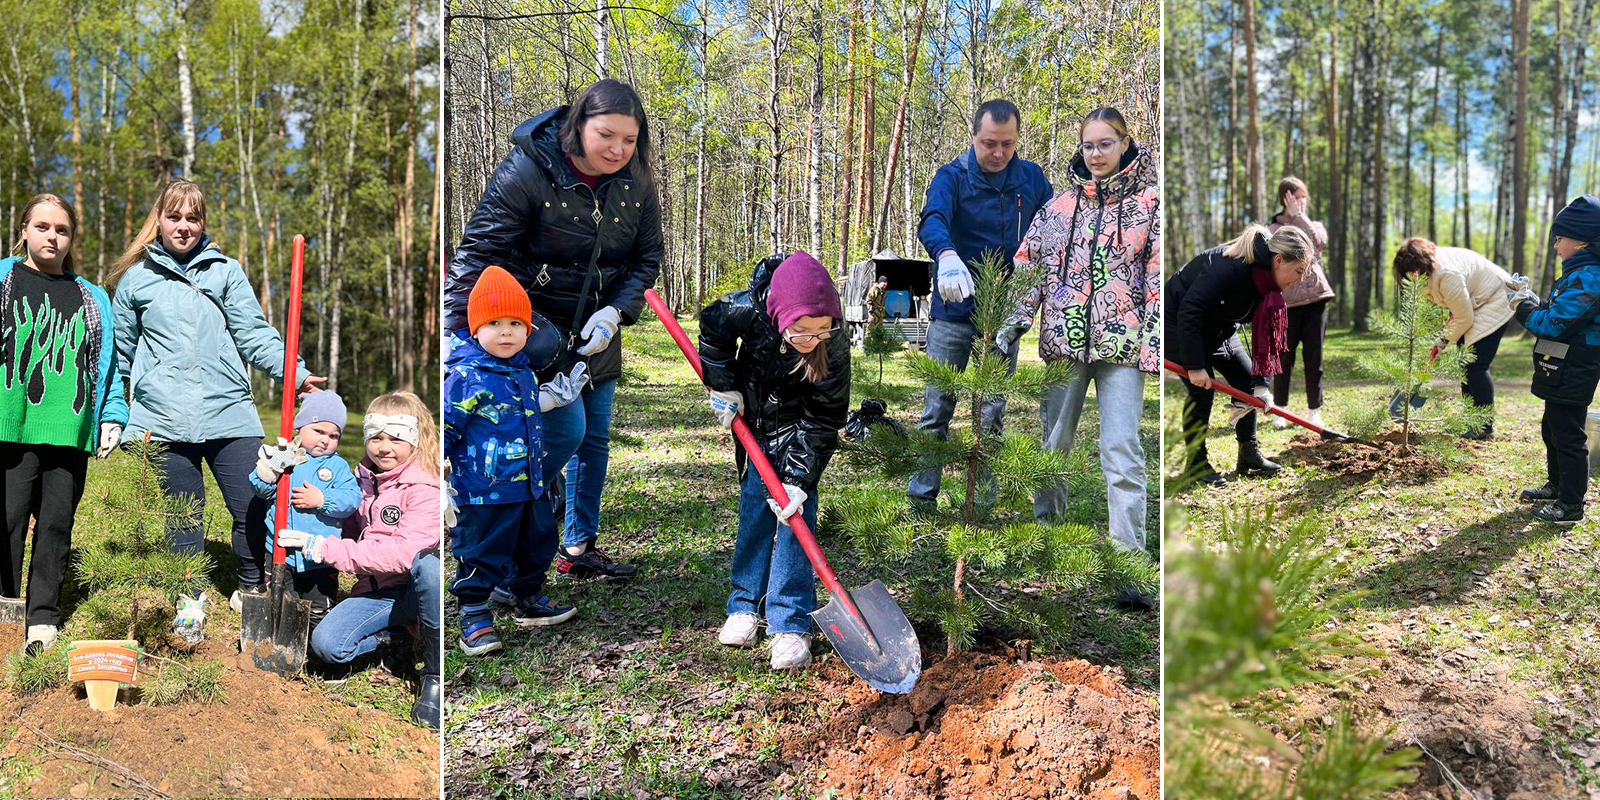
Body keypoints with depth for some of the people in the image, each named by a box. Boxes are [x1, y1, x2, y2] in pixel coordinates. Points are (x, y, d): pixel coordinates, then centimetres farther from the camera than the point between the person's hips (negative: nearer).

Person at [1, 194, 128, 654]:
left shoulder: (91, 299, 18)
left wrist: (113, 416, 10)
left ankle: (43, 617, 11)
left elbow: (106, 362, 19)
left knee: (56, 523, 3)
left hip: (70, 431, 2)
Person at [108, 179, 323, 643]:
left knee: (253, 508, -3)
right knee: (182, 516, 8)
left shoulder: (226, 271, 10)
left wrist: (295, 374, -11)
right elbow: (120, 352, 20)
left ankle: (253, 588, 18)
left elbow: (255, 334, 4)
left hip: (230, 412, 0)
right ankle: (191, 599, 24)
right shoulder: (135, 279, 11)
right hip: (165, 419, 0)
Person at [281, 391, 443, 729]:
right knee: (326, 644, -20)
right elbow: (349, 531, 22)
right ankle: (396, 632, 11)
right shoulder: (362, 480, 9)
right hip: (376, 591, 5)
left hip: (418, 587, -5)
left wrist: (325, 549, -24)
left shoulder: (424, 488, -14)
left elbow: (404, 552, -25)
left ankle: (436, 675, -24)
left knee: (427, 562, -40)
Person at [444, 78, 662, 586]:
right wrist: (461, 337, -27)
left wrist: (614, 312, -13)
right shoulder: (526, 172, -21)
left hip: (598, 331, 6)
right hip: (538, 326, -6)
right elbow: (479, 255, -21)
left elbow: (646, 258, 4)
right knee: (565, 430, -14)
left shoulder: (636, 183, -5)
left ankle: (579, 548, 26)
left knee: (594, 437, 11)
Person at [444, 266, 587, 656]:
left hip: (529, 485, 9)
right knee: (482, 554, 2)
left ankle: (528, 601, 40)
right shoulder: (467, 377, -18)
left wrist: (556, 394, 22)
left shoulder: (522, 370, 8)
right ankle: (474, 617, 16)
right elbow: (444, 427, -16)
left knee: (537, 544, 21)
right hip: (485, 491, -9)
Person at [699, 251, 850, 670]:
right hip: (753, 419, 2)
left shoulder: (834, 349, -32)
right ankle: (745, 604, 16)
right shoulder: (750, 310, -31)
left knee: (795, 512, -10)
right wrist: (723, 387, -8)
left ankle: (791, 624, -7)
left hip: (798, 429, -2)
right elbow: (712, 326, -8)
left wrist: (798, 480, -28)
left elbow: (822, 422, -24)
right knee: (754, 503, 3)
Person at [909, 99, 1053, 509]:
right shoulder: (952, 176, -6)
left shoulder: (1032, 177, 5)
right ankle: (921, 498, 8)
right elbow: (931, 221, -26)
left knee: (992, 415, 9)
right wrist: (947, 255, -48)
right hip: (953, 313, -3)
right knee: (936, 410, -1)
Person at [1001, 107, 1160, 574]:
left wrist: (1153, 342, -8)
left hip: (1121, 343, -3)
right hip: (1062, 341, 3)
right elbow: (1028, 264, 10)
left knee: (1121, 450, -9)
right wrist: (1015, 321, -1)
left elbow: (1158, 277, -1)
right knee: (1053, 442, 10)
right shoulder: (1061, 204, 11)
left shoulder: (1148, 203, 3)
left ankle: (1129, 553, -4)